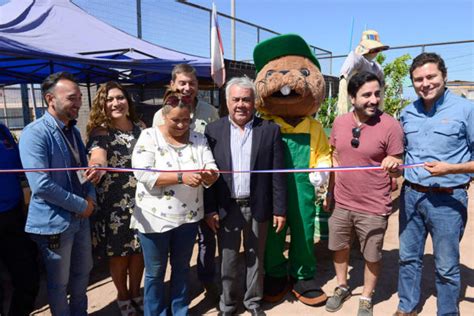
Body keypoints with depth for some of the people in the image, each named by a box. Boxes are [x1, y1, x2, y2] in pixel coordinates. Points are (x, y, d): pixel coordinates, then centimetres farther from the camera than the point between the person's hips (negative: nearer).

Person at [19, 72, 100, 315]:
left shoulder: (72, 131, 9)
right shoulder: (35, 133, -18)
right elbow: (42, 185, -25)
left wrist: (91, 197, -4)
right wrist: (82, 206, -17)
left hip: (80, 218, 8)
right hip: (54, 222, -8)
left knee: (82, 272, 22)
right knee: (59, 282, 12)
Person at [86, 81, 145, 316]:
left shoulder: (140, 127, 5)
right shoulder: (100, 132, -10)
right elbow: (98, 157, -31)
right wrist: (96, 166, -54)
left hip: (141, 200, 4)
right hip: (115, 205, -4)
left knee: (139, 249, 14)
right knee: (119, 253, 10)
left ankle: (135, 292, 37)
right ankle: (122, 296, 34)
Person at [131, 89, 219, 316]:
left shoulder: (198, 138, 1)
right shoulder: (148, 137, -10)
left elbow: (212, 169, -6)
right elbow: (143, 174, -21)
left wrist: (209, 175, -30)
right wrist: (181, 177, -30)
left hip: (188, 217, 4)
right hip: (155, 218, -3)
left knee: (181, 267, 21)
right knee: (155, 272, 13)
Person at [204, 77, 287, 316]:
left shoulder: (270, 130, -2)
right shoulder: (213, 130, -1)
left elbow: (277, 174, -2)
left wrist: (279, 209, -3)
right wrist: (210, 209, -4)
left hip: (258, 206, 0)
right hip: (226, 207, 0)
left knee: (256, 258, 15)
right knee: (227, 260, 13)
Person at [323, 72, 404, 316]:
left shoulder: (390, 126, -15)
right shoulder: (339, 122, -2)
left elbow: (398, 167, -8)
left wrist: (394, 164, -31)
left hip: (373, 208, -4)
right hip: (341, 203, 4)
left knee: (372, 256, 13)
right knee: (339, 248, 20)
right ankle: (342, 287, 46)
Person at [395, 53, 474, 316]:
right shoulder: (408, 113, 7)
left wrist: (449, 169, -22)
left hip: (447, 199, -4)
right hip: (410, 195, 5)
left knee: (447, 267, 8)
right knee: (409, 257, 16)